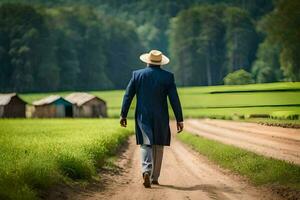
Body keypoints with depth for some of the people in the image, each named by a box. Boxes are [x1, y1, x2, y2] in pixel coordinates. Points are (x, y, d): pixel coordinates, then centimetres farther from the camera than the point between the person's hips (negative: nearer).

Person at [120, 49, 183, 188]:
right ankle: (155, 177, 19)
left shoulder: (137, 74, 0)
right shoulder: (167, 76, -3)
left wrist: (123, 115, 8)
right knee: (158, 146, 13)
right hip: (161, 118, 0)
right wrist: (179, 119, -1)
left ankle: (146, 171, -23)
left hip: (143, 117, 0)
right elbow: (174, 100, -6)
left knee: (146, 145, 2)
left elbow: (128, 96, 1)